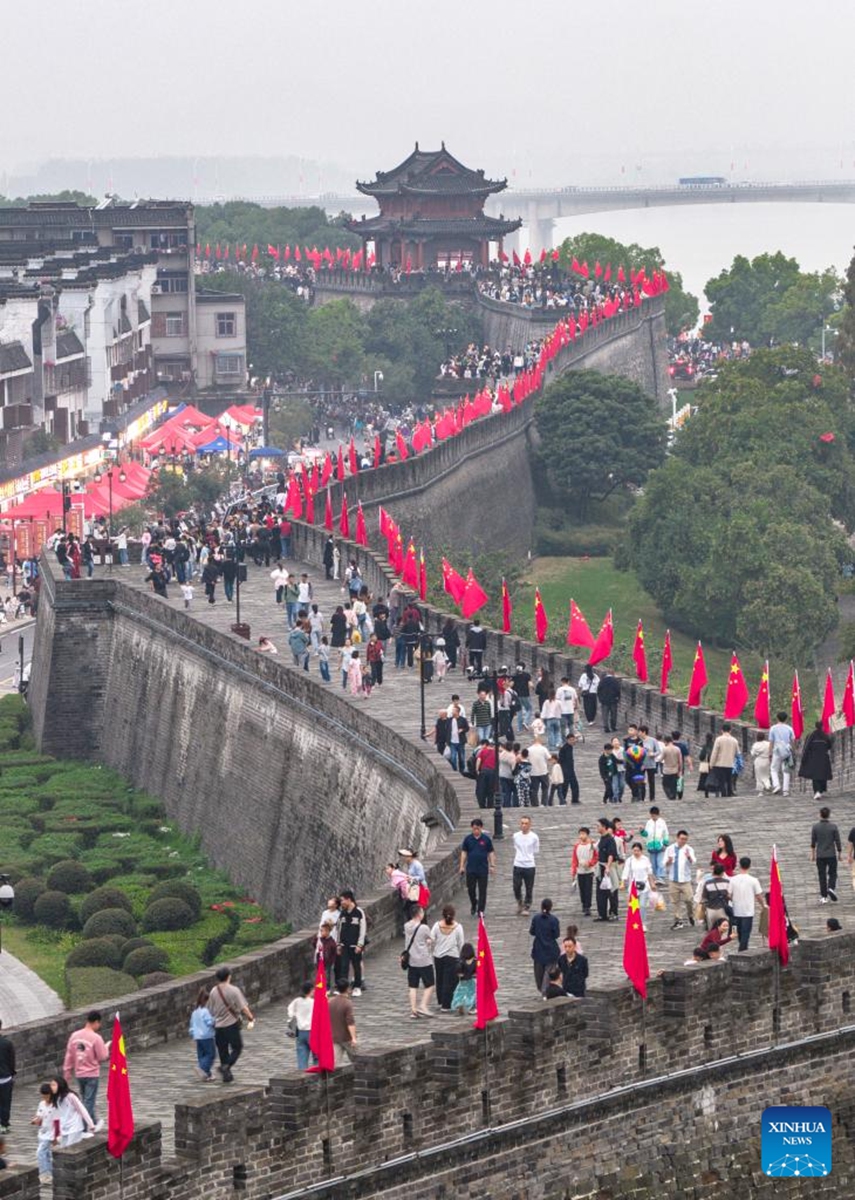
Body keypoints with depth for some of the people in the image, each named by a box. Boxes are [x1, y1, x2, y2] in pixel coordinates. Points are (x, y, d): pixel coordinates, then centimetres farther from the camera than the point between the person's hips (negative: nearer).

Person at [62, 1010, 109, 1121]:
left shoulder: (75, 1036, 0)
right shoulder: (96, 1038, -17)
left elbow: (69, 1056, 5)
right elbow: (103, 1057, -11)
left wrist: (67, 1073, 14)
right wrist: (106, 1047, 8)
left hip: (79, 1074, 6)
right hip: (92, 1074, -6)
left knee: (86, 1101, 18)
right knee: (89, 1102, -3)